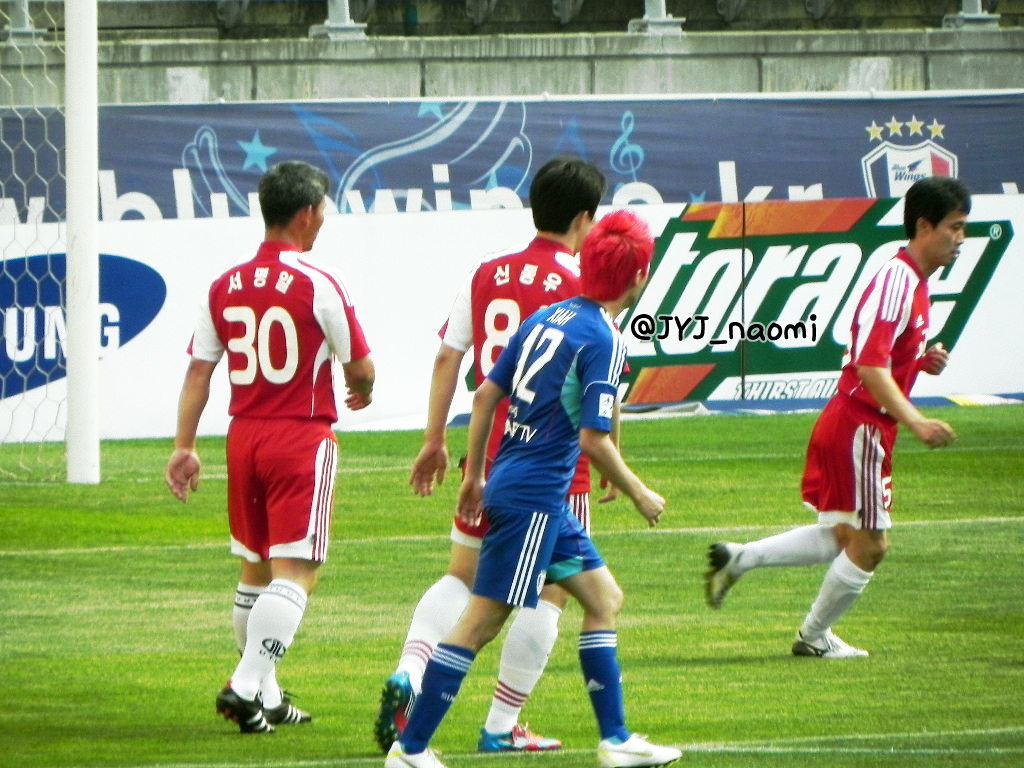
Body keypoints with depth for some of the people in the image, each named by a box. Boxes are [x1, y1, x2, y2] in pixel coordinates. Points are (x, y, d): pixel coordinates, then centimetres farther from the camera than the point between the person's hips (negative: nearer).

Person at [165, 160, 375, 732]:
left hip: (245, 437, 6)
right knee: (294, 573, -6)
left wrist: (185, 447, 9)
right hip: (303, 438, -6)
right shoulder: (319, 284, -11)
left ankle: (266, 696, 23)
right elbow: (359, 368, -6)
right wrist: (363, 391, 17)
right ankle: (246, 686, -18)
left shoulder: (225, 287, 4)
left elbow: (198, 370, 5)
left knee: (256, 571, 17)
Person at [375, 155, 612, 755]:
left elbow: (448, 356, 8)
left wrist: (435, 441, 15)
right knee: (549, 589, 6)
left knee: (463, 576, 16)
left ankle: (408, 674, -8)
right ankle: (503, 726, 5)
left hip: (488, 454, 5)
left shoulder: (487, 273, 6)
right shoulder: (580, 285, -10)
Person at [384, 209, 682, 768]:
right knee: (482, 622, -7)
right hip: (533, 498, -9)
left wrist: (474, 476, 20)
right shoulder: (602, 339, -15)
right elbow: (593, 439, -19)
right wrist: (638, 494, -5)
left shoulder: (546, 318, 10)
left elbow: (486, 395, 13)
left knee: (604, 597, 16)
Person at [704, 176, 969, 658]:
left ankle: (735, 559, 16)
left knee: (841, 538, 16)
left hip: (845, 424, 10)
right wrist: (915, 421, -33)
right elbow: (870, 368, -26)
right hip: (860, 426, -10)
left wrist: (922, 362, 4)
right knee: (868, 544, 2)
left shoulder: (914, 283, 13)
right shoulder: (895, 281, -19)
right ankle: (814, 637, 18)